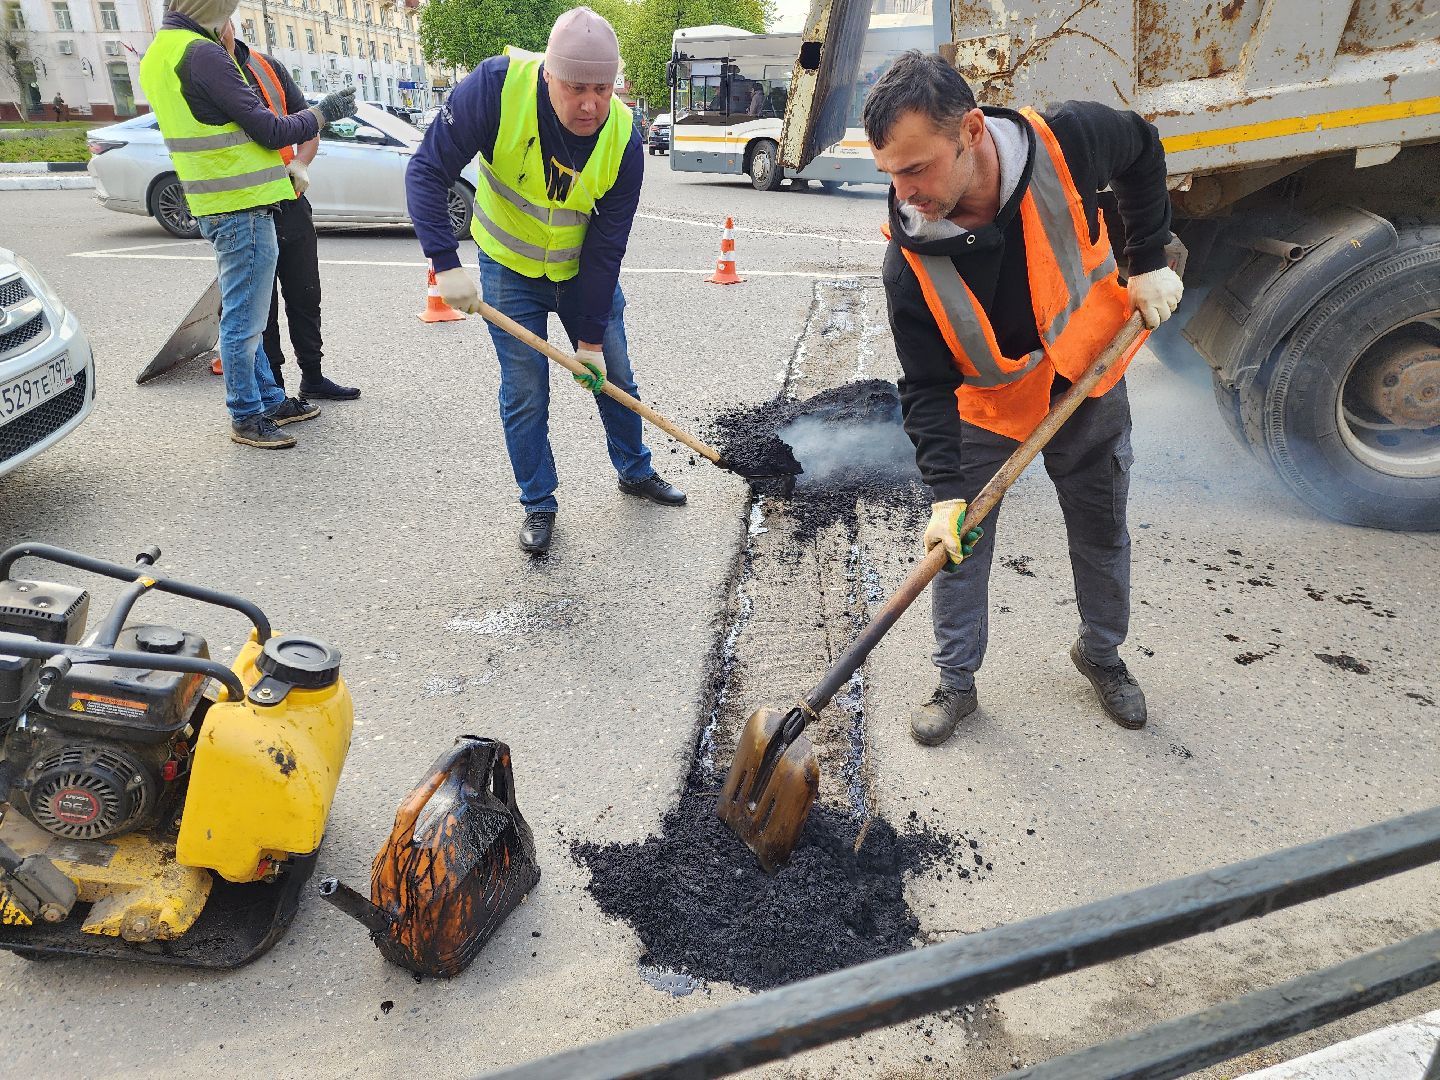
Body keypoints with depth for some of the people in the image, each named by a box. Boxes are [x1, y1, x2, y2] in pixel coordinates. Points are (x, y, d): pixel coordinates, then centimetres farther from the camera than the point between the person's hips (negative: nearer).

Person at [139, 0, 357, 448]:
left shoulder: (158, 55, 15)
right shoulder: (202, 53, -16)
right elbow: (268, 129, -15)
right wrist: (323, 113, -1)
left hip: (215, 207, 10)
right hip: (242, 208, -10)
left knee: (245, 316, 17)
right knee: (244, 320, -2)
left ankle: (270, 400, 27)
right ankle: (247, 417, 6)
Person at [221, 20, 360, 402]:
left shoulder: (268, 67, 8)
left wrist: (300, 163, -10)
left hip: (290, 204, 5)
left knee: (305, 296, 12)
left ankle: (312, 377, 26)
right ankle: (274, 390, 14)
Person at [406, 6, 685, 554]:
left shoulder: (623, 139, -23)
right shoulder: (498, 86, -28)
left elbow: (607, 247, -17)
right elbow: (427, 170, -22)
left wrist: (591, 338, -15)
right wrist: (446, 263, -32)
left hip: (584, 271, 2)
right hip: (510, 268, -2)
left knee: (614, 375, 12)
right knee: (525, 392, 0)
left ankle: (636, 472, 35)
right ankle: (538, 504, 17)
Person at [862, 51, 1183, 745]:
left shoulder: (1065, 142, -28)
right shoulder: (911, 259, -28)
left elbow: (1142, 150, -2)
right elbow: (926, 388, -23)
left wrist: (1149, 264, -7)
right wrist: (945, 491, -33)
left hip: (1090, 387, 2)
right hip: (984, 407, -1)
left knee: (1103, 536, 15)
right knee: (957, 545, 0)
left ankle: (1102, 652, 41)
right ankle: (956, 682, 22)